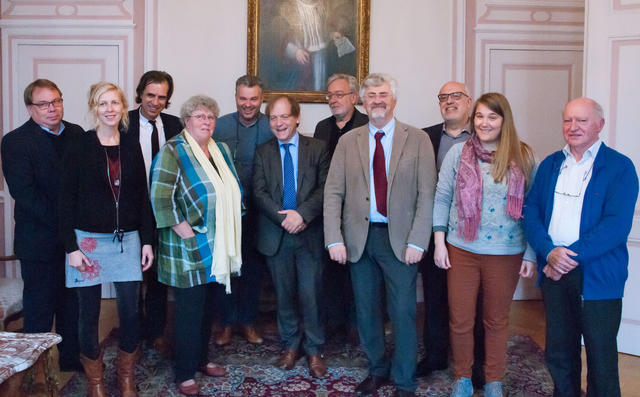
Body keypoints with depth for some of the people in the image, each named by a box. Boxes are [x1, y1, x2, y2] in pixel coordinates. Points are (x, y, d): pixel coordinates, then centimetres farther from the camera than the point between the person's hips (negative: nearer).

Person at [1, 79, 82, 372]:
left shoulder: (76, 134, 7)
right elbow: (24, 193, -17)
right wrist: (62, 221, -20)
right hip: (41, 241, -4)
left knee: (73, 303, 15)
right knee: (39, 307, 6)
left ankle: (72, 358, 30)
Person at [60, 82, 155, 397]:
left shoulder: (132, 148, 5)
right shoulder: (79, 148, -4)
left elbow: (142, 197, 8)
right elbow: (67, 200, -4)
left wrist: (147, 240, 4)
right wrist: (71, 247, -9)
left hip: (127, 240, 2)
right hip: (88, 241, -2)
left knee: (130, 311, 4)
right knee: (90, 312, 7)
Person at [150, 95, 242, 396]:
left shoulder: (221, 151, 11)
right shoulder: (173, 151, -10)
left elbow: (231, 193, 17)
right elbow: (160, 198, -18)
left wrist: (228, 237, 10)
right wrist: (186, 233, -18)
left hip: (217, 247, 7)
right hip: (189, 249, -6)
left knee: (208, 306, 16)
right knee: (190, 309, 1)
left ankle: (201, 359, 33)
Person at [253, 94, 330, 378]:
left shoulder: (317, 149, 3)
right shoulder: (263, 152, 7)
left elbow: (325, 188, -4)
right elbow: (259, 192, -1)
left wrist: (302, 214, -19)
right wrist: (283, 217, -14)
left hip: (309, 233, -2)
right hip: (276, 235, 2)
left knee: (310, 293, -2)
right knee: (284, 294, 11)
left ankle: (314, 350, 15)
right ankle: (290, 346, 27)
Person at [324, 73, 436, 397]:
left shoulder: (417, 140, 0)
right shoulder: (348, 141, 6)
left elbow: (426, 195, -4)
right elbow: (333, 192, 2)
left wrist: (417, 242, -12)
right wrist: (334, 239, -7)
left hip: (399, 238, -2)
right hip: (360, 237, 3)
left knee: (403, 312, 2)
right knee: (366, 310, 13)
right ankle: (377, 370, 33)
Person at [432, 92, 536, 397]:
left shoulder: (523, 157, -2)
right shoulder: (458, 153, -2)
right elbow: (442, 198, 2)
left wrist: (531, 254, -1)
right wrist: (439, 242, -2)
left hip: (506, 254, 0)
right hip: (461, 250, 0)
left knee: (497, 320, 14)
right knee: (460, 319, 8)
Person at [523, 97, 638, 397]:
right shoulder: (550, 165, 11)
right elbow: (531, 212, 3)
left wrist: (573, 256, -18)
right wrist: (550, 252, -13)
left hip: (597, 276, -4)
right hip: (553, 271, 4)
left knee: (601, 358, 4)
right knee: (559, 352, 15)